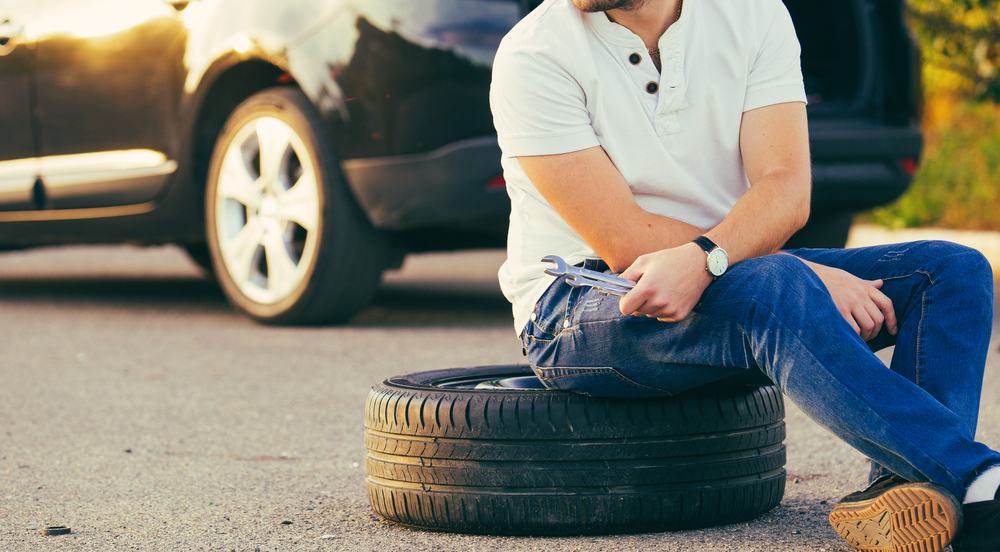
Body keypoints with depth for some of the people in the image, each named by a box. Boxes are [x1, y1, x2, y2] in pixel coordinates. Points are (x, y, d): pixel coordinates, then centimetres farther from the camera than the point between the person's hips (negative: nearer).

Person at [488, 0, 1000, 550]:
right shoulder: (534, 55, -12)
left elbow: (787, 189, -12)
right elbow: (625, 243, -18)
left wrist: (701, 258, -34)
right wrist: (810, 277, -24)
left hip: (727, 274, 6)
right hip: (575, 308, -6)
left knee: (953, 271, -12)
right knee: (776, 289, -35)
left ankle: (900, 487, -35)